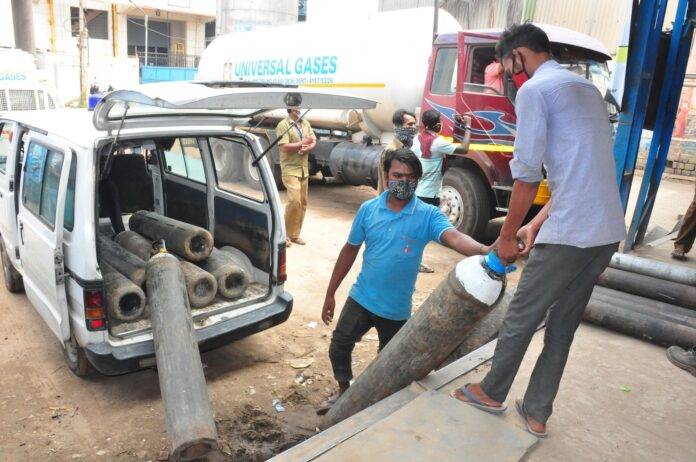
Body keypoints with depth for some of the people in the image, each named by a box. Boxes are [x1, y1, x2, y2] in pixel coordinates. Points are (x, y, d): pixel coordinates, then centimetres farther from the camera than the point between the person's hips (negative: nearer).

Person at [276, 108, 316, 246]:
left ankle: (295, 234, 17)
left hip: (304, 169, 7)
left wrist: (307, 148, -13)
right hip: (290, 169, -7)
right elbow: (284, 147, -18)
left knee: (303, 202, 7)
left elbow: (313, 142, 9)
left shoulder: (305, 123, 12)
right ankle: (285, 234, -3)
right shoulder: (283, 125, -9)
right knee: (294, 200, -17)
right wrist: (303, 143, -10)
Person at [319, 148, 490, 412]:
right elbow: (350, 251, 3)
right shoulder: (368, 209, -5)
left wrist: (485, 250, -54)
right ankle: (344, 392, 39)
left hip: (397, 309, -1)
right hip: (361, 299, 1)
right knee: (338, 348, 9)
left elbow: (454, 238, -31)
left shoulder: (428, 215, -13)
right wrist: (330, 293, 6)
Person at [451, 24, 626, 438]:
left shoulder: (535, 90, -7)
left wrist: (506, 237, 0)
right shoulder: (588, 89, 20)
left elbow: (527, 175, -12)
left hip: (569, 235, -8)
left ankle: (492, 393, 30)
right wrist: (537, 224, 19)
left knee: (520, 320, 10)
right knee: (563, 327, 18)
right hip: (609, 233, 9)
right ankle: (537, 412, 31)